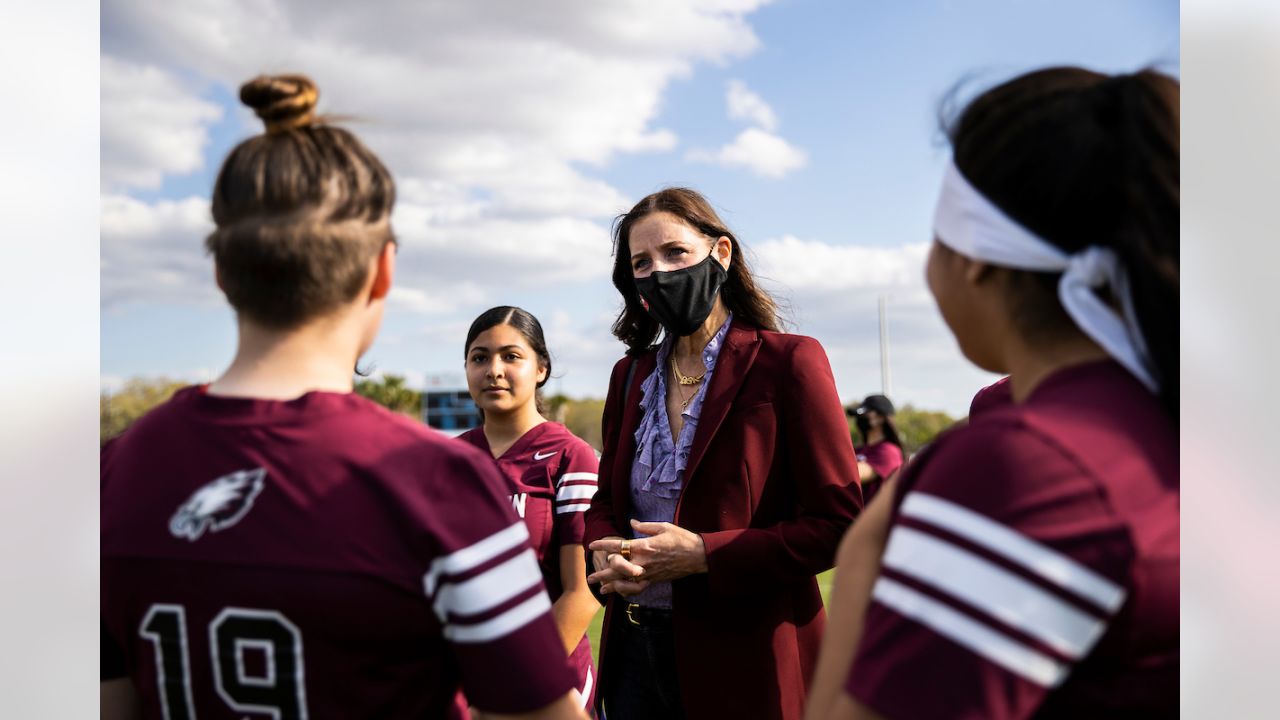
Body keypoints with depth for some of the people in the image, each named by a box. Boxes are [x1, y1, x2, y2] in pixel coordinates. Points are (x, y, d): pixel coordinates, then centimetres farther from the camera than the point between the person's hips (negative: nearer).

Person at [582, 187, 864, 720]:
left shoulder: (788, 362, -9)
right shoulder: (630, 375, 8)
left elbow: (837, 523, -13)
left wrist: (702, 554, -20)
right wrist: (606, 550, -8)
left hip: (744, 660, -5)